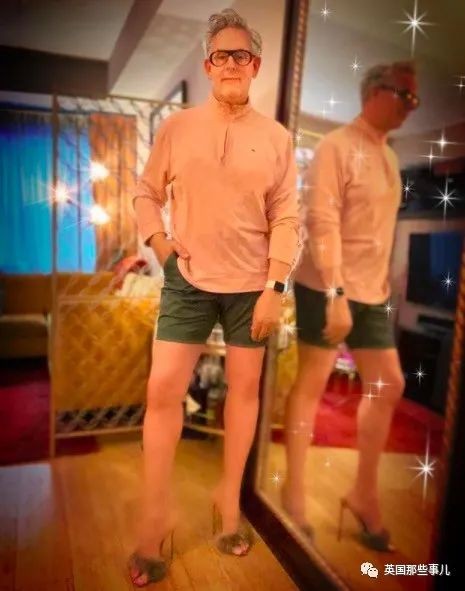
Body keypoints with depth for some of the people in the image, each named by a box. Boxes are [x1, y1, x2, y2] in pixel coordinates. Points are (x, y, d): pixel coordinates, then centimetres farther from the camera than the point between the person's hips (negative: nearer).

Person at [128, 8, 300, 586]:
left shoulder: (276, 138, 2)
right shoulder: (175, 127, 4)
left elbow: (286, 219, -2)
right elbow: (146, 192, 12)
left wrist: (274, 287, -9)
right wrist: (157, 241, -4)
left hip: (251, 285, 0)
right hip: (188, 280, 0)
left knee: (244, 390, 9)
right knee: (162, 390, -2)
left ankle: (229, 497, 31)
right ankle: (155, 513, 17)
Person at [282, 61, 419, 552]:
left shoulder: (388, 155, 16)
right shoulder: (336, 147, -8)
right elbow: (322, 223, -18)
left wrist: (378, 288, 14)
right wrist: (336, 293, -24)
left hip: (372, 293, 8)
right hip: (325, 288, -8)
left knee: (389, 385, 10)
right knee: (311, 385, 2)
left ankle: (364, 491, 26)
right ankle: (294, 491, 20)